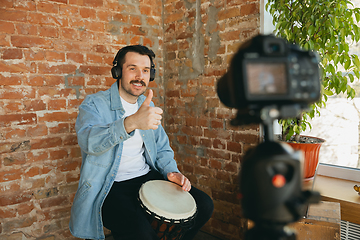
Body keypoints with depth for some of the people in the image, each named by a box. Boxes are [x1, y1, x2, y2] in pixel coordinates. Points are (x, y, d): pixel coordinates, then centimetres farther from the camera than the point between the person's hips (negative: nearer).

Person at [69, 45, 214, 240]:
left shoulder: (148, 106, 12)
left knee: (204, 205, -4)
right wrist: (131, 123, -49)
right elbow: (89, 140, -32)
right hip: (109, 187, -6)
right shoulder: (95, 104, -9)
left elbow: (162, 148, 19)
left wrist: (171, 172, -3)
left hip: (147, 178, 6)